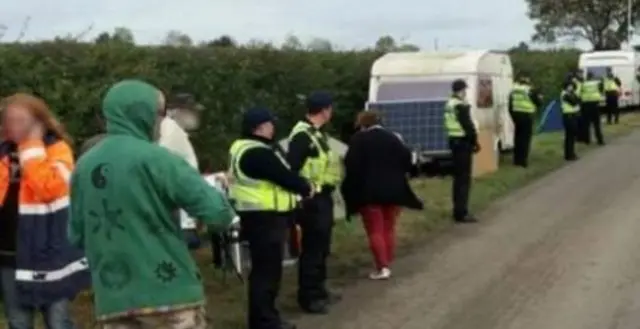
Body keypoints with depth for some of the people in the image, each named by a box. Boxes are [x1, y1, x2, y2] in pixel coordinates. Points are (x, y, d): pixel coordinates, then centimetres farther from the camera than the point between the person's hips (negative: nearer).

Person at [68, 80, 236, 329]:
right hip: (168, 291, -5)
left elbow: (77, 235, 13)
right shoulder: (154, 158, -11)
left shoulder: (84, 166, 6)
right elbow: (217, 212, -14)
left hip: (113, 298, 5)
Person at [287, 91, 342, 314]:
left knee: (322, 248, 17)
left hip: (323, 196, 10)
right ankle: (308, 297, 5)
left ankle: (319, 291, 28)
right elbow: (292, 169, -24)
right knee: (312, 249, -3)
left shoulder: (316, 133, 13)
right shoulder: (302, 135, -19)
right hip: (311, 200, -10)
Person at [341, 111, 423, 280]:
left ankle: (382, 267, -6)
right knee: (389, 229, 13)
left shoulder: (359, 139, -5)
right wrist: (397, 177, 15)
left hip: (369, 191, -4)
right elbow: (406, 159, 5)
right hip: (393, 190, 4)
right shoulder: (393, 137, 9)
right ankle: (387, 265, 14)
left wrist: (349, 188, -1)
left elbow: (351, 164, -12)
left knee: (375, 230, 0)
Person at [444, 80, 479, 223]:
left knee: (458, 177, 16)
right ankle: (461, 213, -7)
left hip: (454, 141, 10)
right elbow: (468, 125, -19)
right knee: (464, 178, -7)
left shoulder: (449, 104, 13)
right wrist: (475, 141, -8)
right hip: (463, 142, -10)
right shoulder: (461, 105, -17)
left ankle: (458, 210, 22)